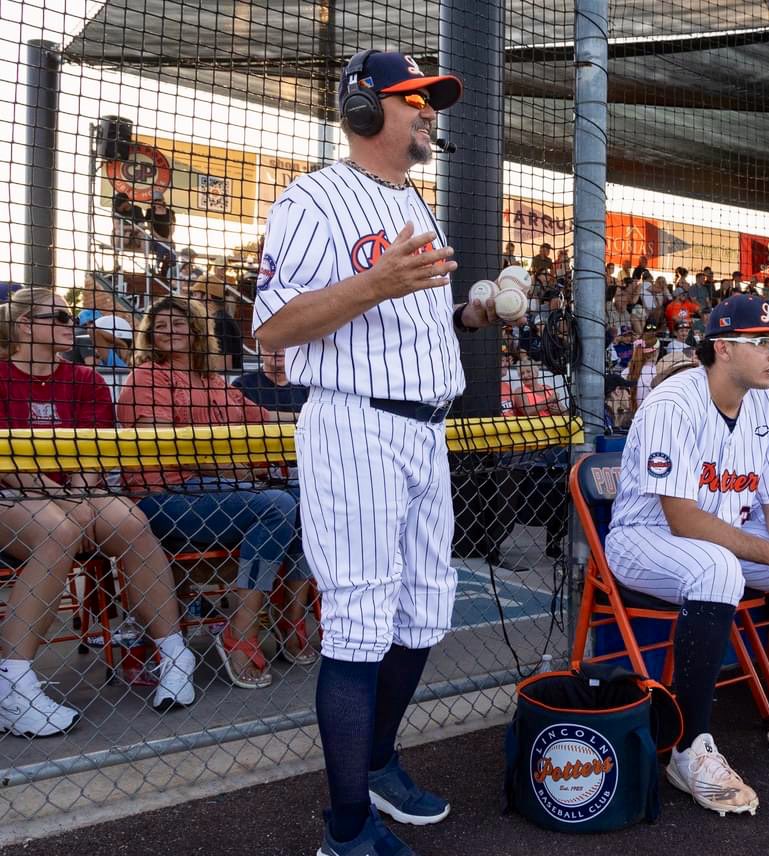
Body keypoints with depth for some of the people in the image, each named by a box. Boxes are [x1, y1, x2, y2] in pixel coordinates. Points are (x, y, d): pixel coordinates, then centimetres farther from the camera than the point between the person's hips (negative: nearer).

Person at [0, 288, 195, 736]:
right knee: (59, 534, -36)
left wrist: (77, 497, -19)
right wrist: (63, 501, -23)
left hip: (73, 494, 4)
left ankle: (176, 657, -17)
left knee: (133, 525, -25)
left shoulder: (85, 381, 12)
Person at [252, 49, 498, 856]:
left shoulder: (418, 208, 21)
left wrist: (467, 315, 8)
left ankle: (378, 761, 34)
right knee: (361, 626, -6)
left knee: (423, 614, 15)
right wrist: (373, 285, -28)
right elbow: (271, 327, -15)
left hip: (426, 431, 9)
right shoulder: (316, 201, -7)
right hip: (355, 427, -9)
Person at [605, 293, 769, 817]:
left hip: (726, 536, 8)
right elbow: (683, 521, -26)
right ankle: (691, 750, -25)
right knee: (717, 570, -35)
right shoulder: (674, 405, -21)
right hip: (645, 537, -8)